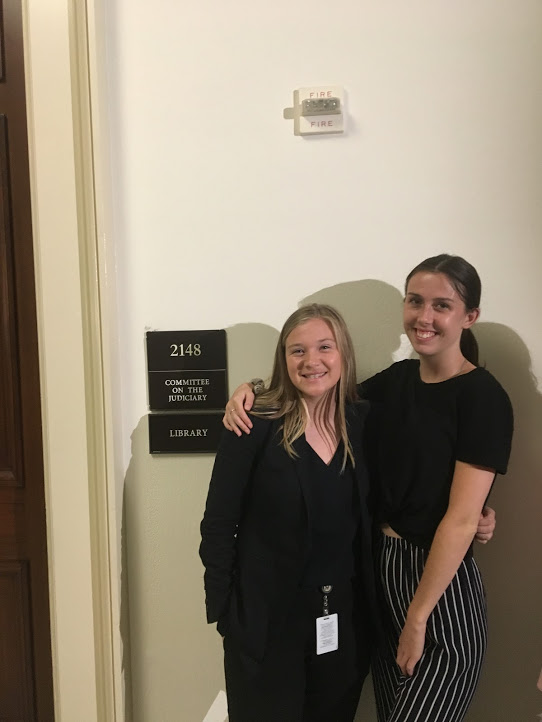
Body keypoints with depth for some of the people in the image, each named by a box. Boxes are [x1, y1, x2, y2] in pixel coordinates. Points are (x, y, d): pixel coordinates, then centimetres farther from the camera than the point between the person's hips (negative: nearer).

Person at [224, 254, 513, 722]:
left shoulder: (484, 398, -14)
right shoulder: (397, 380, 5)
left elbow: (461, 519, -17)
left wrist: (417, 618, -16)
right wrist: (253, 388, -4)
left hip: (442, 583, -6)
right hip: (381, 567, 6)